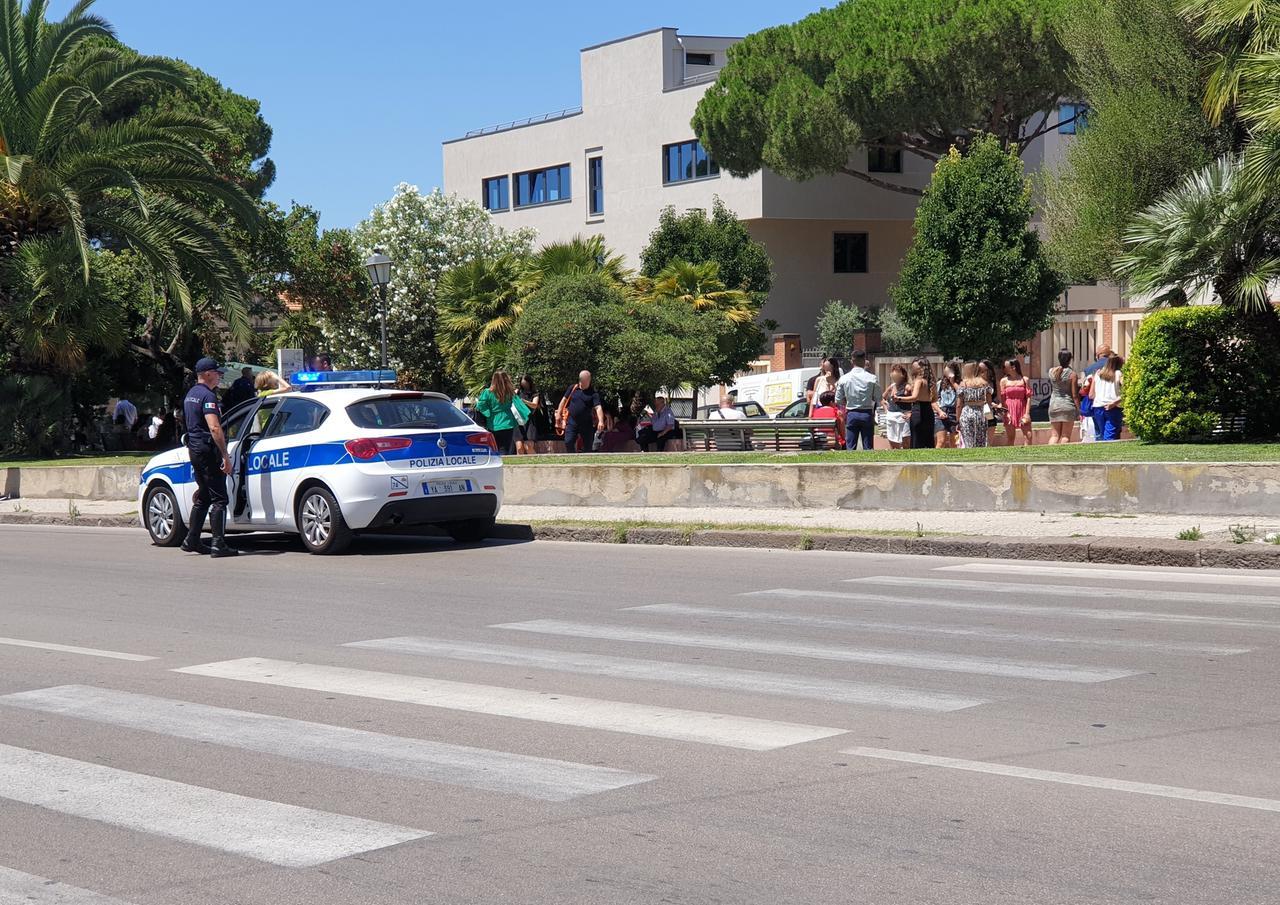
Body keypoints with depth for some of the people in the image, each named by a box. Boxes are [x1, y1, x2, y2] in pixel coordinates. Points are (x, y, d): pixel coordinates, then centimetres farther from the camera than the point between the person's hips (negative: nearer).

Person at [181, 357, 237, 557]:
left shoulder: (190, 395, 17)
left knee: (203, 497, 17)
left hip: (194, 449, 10)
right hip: (208, 450, -10)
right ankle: (218, 544, -11)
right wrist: (225, 456, -24)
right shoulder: (208, 396, -15)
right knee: (218, 499, -8)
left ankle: (192, 540, 19)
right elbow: (214, 428, -24)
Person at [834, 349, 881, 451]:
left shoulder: (844, 379, -5)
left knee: (850, 447, 5)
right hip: (867, 414, -1)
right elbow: (878, 398, -3)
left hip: (851, 415, 1)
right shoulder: (872, 378, -9)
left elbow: (838, 401, 0)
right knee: (868, 447, 4)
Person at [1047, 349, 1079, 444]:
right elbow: (1074, 395, -9)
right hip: (1068, 405, -4)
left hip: (1054, 404, 4)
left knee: (1055, 434, 10)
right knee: (1066, 435, 3)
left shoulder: (1051, 371, 1)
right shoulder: (1072, 374, -10)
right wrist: (1079, 411, -2)